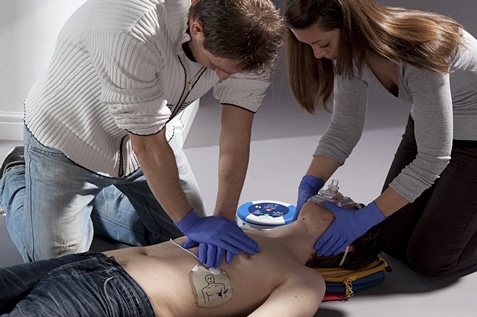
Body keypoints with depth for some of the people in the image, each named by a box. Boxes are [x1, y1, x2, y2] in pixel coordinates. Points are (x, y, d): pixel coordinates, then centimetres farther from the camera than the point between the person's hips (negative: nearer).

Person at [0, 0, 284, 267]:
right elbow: (148, 146, -33)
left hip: (148, 138, 6)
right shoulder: (132, 33, -41)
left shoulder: (248, 40, -22)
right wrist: (191, 223, -27)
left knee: (184, 237, 9)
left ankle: (91, 199, 28)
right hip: (67, 142, -5)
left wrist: (225, 217, -28)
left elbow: (237, 132, -18)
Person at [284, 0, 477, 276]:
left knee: (428, 260, -4)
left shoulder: (417, 52, -37)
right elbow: (345, 128, -6)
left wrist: (362, 220, -32)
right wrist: (309, 186, -21)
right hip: (429, 126, 7)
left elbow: (432, 157, -33)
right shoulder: (351, 49, -15)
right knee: (394, 243, 8)